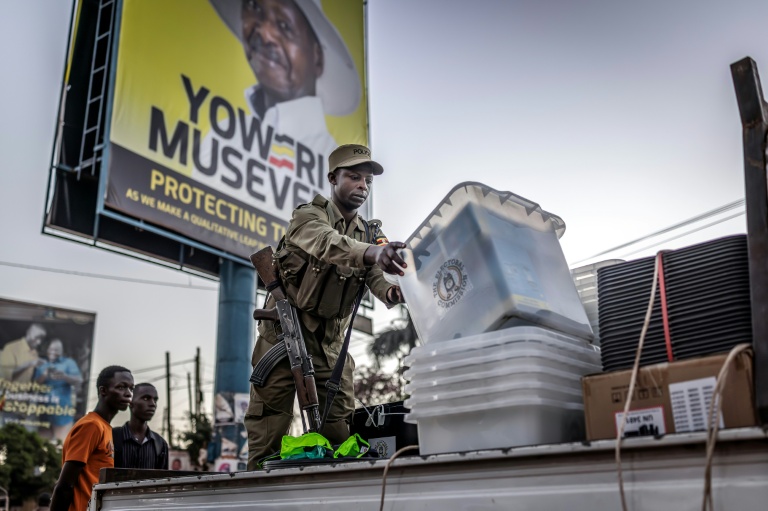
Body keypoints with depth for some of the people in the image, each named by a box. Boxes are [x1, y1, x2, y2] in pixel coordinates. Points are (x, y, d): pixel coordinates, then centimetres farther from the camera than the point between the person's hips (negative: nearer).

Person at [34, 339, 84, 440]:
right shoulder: (42, 365, 14)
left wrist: (64, 376, -25)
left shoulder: (68, 362, 5)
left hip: (62, 408, -3)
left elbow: (79, 380, -6)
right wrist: (44, 376, -15)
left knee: (62, 441, -9)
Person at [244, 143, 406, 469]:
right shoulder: (308, 216, -9)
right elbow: (329, 244, -34)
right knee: (269, 426, -3)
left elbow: (378, 281, -11)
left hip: (330, 343, 5)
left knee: (340, 427, 3)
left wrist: (394, 292, -36)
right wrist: (372, 252, -54)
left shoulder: (370, 234, 7)